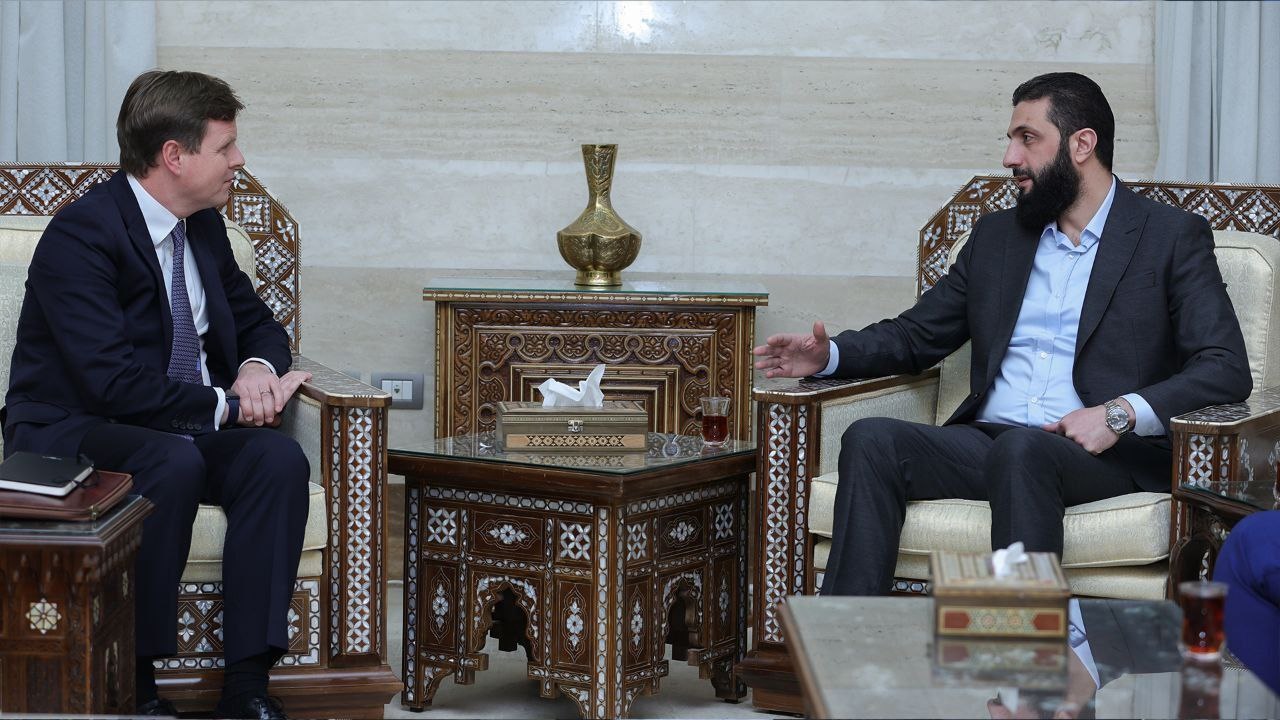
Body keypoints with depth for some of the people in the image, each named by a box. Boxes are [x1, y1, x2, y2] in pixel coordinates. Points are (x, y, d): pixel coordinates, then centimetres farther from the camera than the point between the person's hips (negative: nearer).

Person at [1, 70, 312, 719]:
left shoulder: (204, 226, 7)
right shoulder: (80, 235, -18)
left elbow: (257, 321, 19)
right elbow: (114, 383, -26)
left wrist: (257, 368, -5)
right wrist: (227, 406, -22)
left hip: (188, 428, 7)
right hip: (69, 434, -7)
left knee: (280, 459, -23)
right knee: (174, 462, -37)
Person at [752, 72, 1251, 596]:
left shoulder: (1171, 237, 6)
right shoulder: (997, 235, 23)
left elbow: (1226, 369, -4)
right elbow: (916, 335, 26)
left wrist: (1120, 414, -19)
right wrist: (830, 355, 5)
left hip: (1110, 455, -5)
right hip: (987, 443, 5)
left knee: (1021, 449, -38)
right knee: (871, 440, -23)